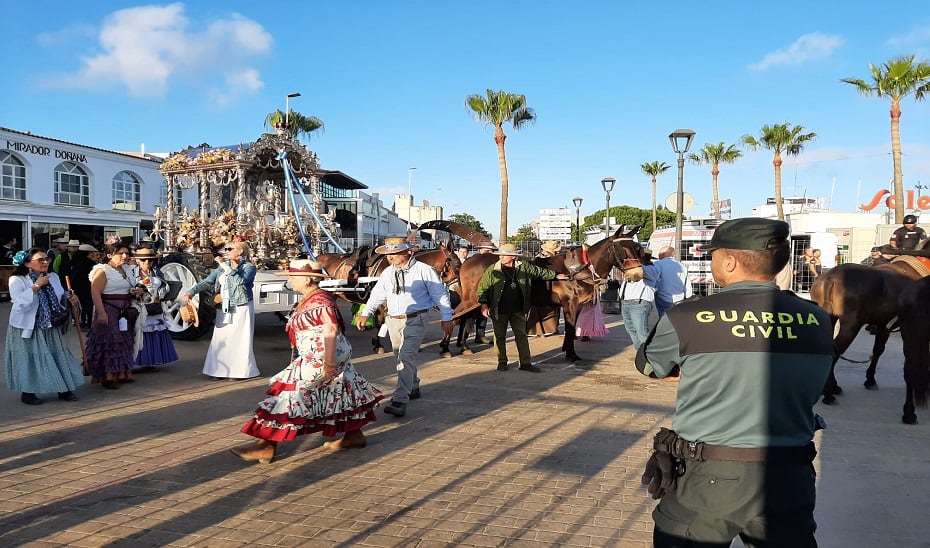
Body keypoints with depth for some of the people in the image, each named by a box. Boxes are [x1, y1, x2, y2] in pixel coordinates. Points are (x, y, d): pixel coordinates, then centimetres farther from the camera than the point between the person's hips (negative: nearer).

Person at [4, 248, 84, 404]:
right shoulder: (17, 280, -11)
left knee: (58, 355, 6)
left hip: (50, 327, 5)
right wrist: (36, 286, -28)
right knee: (29, 359, 1)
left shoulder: (53, 277, 6)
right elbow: (19, 303, -25)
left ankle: (63, 389, 16)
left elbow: (59, 299, 16)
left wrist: (70, 299, -6)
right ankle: (27, 392, 15)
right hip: (27, 327, -5)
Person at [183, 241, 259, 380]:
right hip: (223, 309, 5)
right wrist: (190, 292, -8)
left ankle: (239, 371, 8)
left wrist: (226, 267, -21)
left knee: (239, 340, -2)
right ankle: (221, 370, 15)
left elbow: (240, 280, -24)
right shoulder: (223, 266, 10)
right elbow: (207, 282, 4)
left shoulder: (249, 267, -6)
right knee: (220, 339, 6)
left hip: (241, 309, -5)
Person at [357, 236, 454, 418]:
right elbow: (377, 294, 13)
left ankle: (400, 401, -17)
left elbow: (440, 294, -4)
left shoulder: (424, 271, -8)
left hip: (415, 321, -6)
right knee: (402, 357, 18)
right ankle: (413, 388, 40)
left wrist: (447, 318, -4)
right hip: (393, 321, 6)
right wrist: (366, 313, 1)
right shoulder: (388, 273, 8)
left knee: (407, 357, -16)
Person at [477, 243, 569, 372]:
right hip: (499, 310, -2)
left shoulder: (524, 267, 0)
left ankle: (525, 363, 14)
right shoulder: (492, 270, -7)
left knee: (521, 335, 6)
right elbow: (483, 287, -5)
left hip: (518, 309, 2)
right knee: (499, 336, 7)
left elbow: (539, 272, 15)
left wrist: (555, 275, 22)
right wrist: (484, 304, -14)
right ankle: (502, 362, 21)